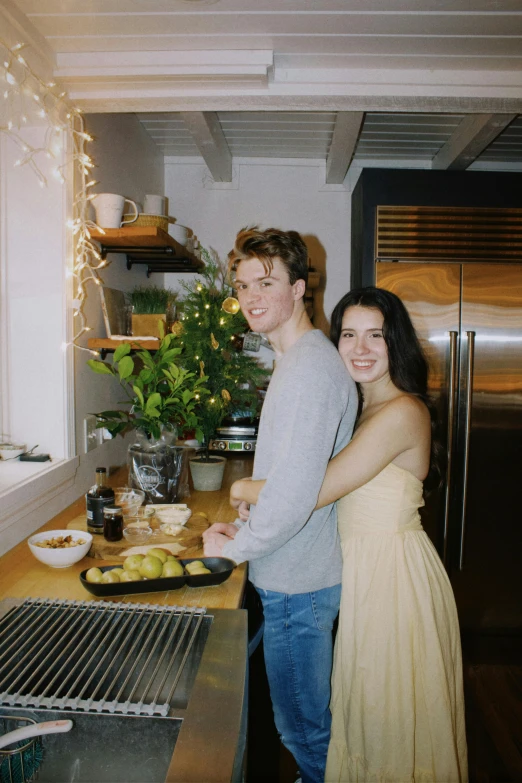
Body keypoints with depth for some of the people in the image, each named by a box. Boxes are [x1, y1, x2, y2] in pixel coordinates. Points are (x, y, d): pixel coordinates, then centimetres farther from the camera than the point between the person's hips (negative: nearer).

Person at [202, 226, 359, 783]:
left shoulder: (309, 368, -22)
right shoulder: (299, 360, 12)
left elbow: (294, 494, -28)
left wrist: (233, 546, -13)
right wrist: (245, 529, 11)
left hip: (296, 584, -10)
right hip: (298, 574, 10)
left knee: (303, 728, 11)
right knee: (306, 721, 26)